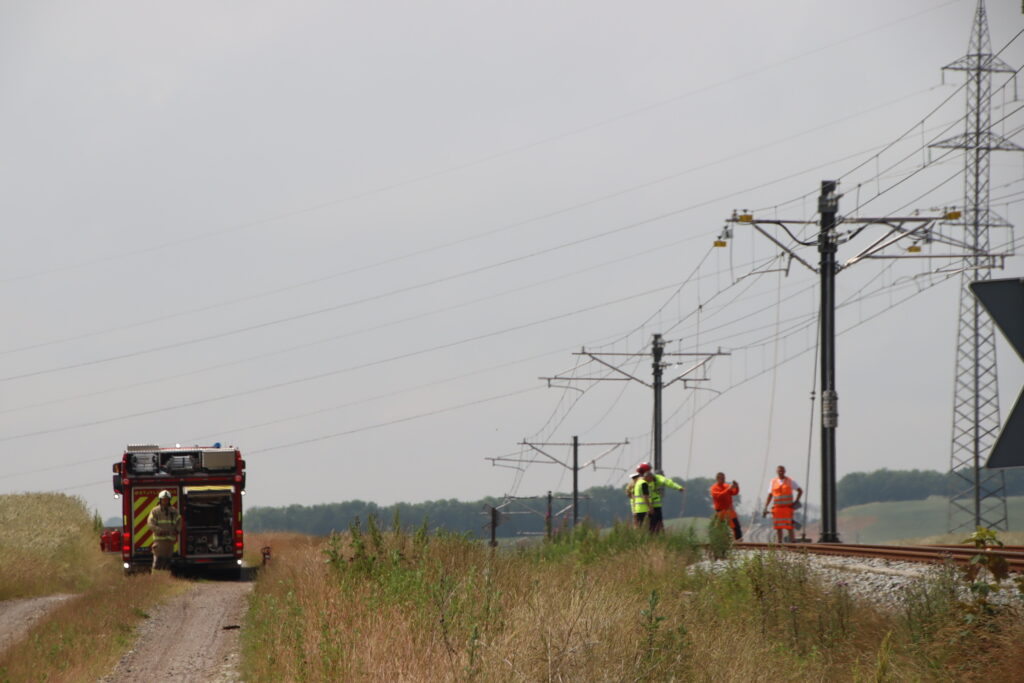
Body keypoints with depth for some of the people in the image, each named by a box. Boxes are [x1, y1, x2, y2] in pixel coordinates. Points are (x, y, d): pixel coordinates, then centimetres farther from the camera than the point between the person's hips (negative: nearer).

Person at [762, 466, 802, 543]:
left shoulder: (790, 481, 3)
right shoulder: (773, 482, 8)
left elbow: (800, 491, 10)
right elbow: (769, 496, 10)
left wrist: (796, 501, -3)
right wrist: (765, 508, 3)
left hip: (788, 507, -2)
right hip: (777, 507, 2)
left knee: (789, 527, -10)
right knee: (778, 528, 0)